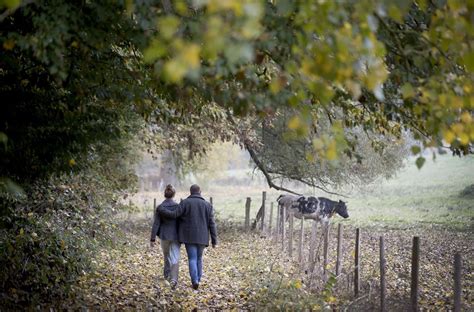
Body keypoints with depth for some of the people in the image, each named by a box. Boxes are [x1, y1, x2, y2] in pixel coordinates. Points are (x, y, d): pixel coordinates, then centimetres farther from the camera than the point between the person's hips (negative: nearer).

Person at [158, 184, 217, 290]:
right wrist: (214, 240, 2)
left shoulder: (185, 203, -4)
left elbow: (174, 214, -11)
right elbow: (212, 224, 0)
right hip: (202, 237, 2)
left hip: (189, 237, -2)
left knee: (192, 259, -2)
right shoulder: (207, 205, 2)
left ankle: (195, 281, -16)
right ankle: (198, 280, 17)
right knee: (199, 258, 16)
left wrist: (161, 209, 4)